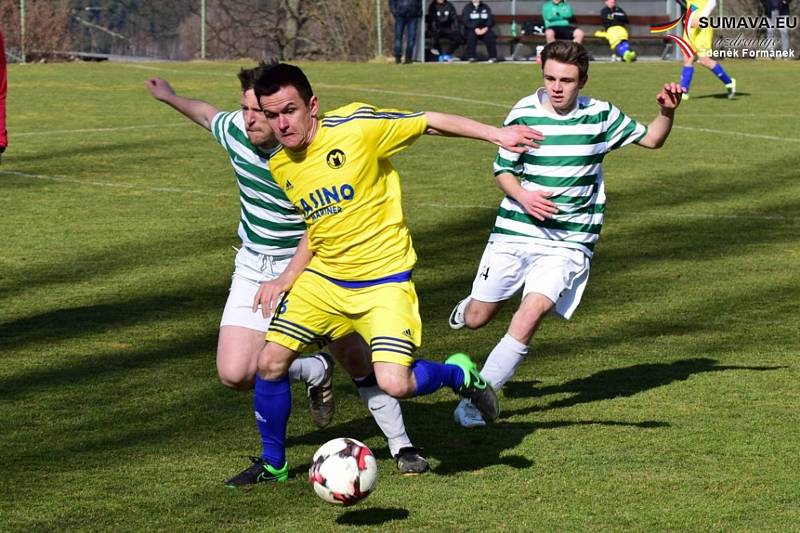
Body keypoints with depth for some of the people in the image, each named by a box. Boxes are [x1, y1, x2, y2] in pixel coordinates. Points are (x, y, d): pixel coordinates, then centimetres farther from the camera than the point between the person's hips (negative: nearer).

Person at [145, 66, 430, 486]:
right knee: (234, 373, -11)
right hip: (254, 270, 4)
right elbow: (208, 114, 16)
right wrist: (169, 97, 30)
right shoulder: (235, 132, -9)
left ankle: (401, 447, 19)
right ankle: (315, 372, 18)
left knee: (358, 359, -2)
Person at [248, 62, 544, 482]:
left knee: (395, 384, -19)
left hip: (383, 280, -6)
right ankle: (274, 462, 18)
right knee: (270, 363, -5)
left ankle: (459, 374, 14)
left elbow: (431, 122, -7)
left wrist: (497, 134, -11)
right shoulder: (280, 167, 3)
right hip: (323, 278, 6)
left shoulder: (355, 126, -17)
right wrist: (289, 278, 8)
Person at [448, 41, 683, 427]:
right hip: (514, 233, 1)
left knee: (530, 315, -21)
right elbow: (502, 169, 2)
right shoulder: (524, 113, -7)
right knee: (476, 320, 9)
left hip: (568, 242, -1)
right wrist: (522, 196, -19)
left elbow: (651, 139, 11)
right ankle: (470, 304, 49)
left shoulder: (600, 116, -2)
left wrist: (666, 112, -9)